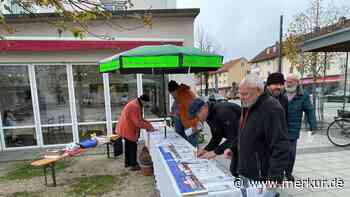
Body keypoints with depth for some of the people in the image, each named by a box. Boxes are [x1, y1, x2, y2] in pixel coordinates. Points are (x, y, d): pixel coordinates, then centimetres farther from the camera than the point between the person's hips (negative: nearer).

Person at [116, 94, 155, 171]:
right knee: (132, 147, 0)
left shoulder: (135, 104, 10)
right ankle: (133, 165, 11)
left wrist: (148, 124, 3)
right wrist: (148, 127, -19)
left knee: (128, 146, 19)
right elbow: (138, 122, -26)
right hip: (128, 129, -11)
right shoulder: (135, 106, -24)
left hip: (126, 128, 11)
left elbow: (140, 118, 13)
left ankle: (127, 162, 32)